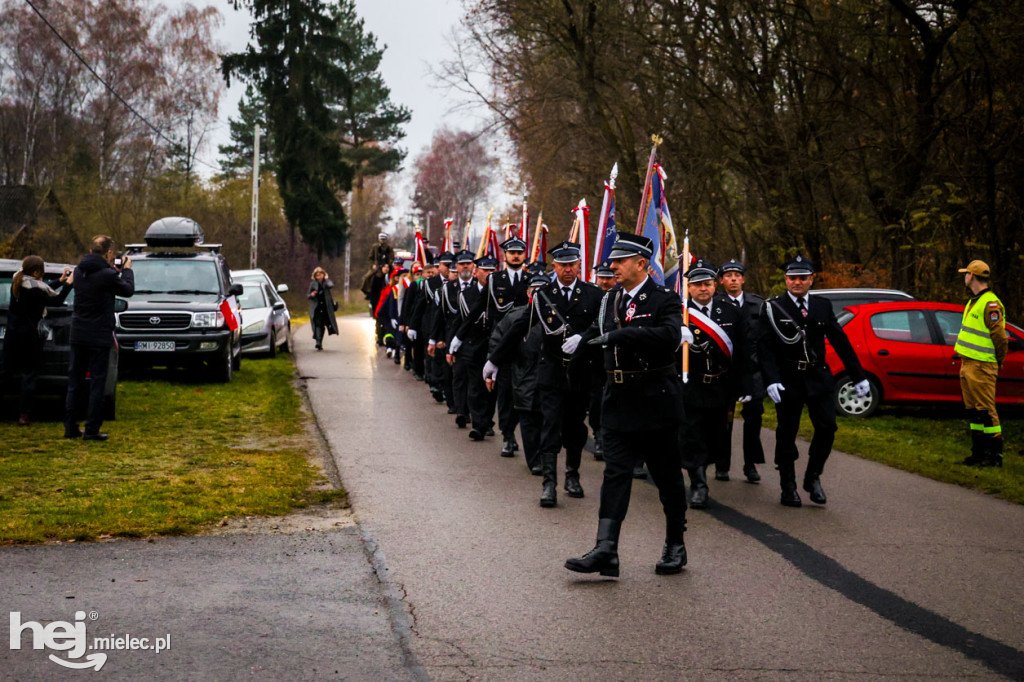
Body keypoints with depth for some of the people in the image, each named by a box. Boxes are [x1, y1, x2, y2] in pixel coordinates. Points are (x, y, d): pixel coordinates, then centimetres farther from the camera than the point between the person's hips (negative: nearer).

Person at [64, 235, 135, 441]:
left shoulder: (79, 271, 2)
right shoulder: (108, 275, -16)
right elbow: (128, 290, -2)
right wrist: (126, 270, 15)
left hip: (78, 335, 6)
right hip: (99, 337, -6)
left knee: (75, 382, 12)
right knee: (97, 383, 2)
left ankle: (70, 427, 15)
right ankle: (91, 430, 2)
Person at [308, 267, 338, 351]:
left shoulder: (326, 282, 5)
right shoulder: (313, 284, 3)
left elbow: (331, 285, -19)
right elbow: (308, 296, 7)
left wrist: (326, 278, -6)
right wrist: (311, 295, -15)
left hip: (326, 307, 2)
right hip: (316, 308, -2)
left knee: (322, 325, 8)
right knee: (318, 325, -14)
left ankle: (320, 344, 21)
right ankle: (318, 342, -21)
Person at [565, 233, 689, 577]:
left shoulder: (664, 299, -8)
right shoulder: (610, 299, 11)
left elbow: (669, 334, -29)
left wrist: (619, 335, -32)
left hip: (656, 401, -5)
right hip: (619, 402, 5)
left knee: (668, 476, 7)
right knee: (615, 473, -3)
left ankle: (675, 546, 21)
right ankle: (605, 550, -9)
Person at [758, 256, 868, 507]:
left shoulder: (823, 306, 8)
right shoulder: (773, 308, -2)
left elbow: (841, 342, 10)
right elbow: (765, 348, -9)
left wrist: (859, 377, 8)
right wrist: (771, 380, -21)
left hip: (819, 377, 3)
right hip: (788, 379, -2)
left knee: (827, 427, -5)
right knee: (787, 434, 4)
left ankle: (813, 477, 15)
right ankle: (788, 488, 15)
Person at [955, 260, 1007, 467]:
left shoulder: (990, 303, -15)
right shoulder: (974, 302, 17)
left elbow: (999, 337, -17)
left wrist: (998, 363, -7)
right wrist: (965, 362, 18)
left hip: (982, 367, -10)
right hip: (968, 364, 10)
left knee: (986, 410, -7)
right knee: (973, 410, 13)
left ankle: (994, 455, -2)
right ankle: (978, 453, 19)